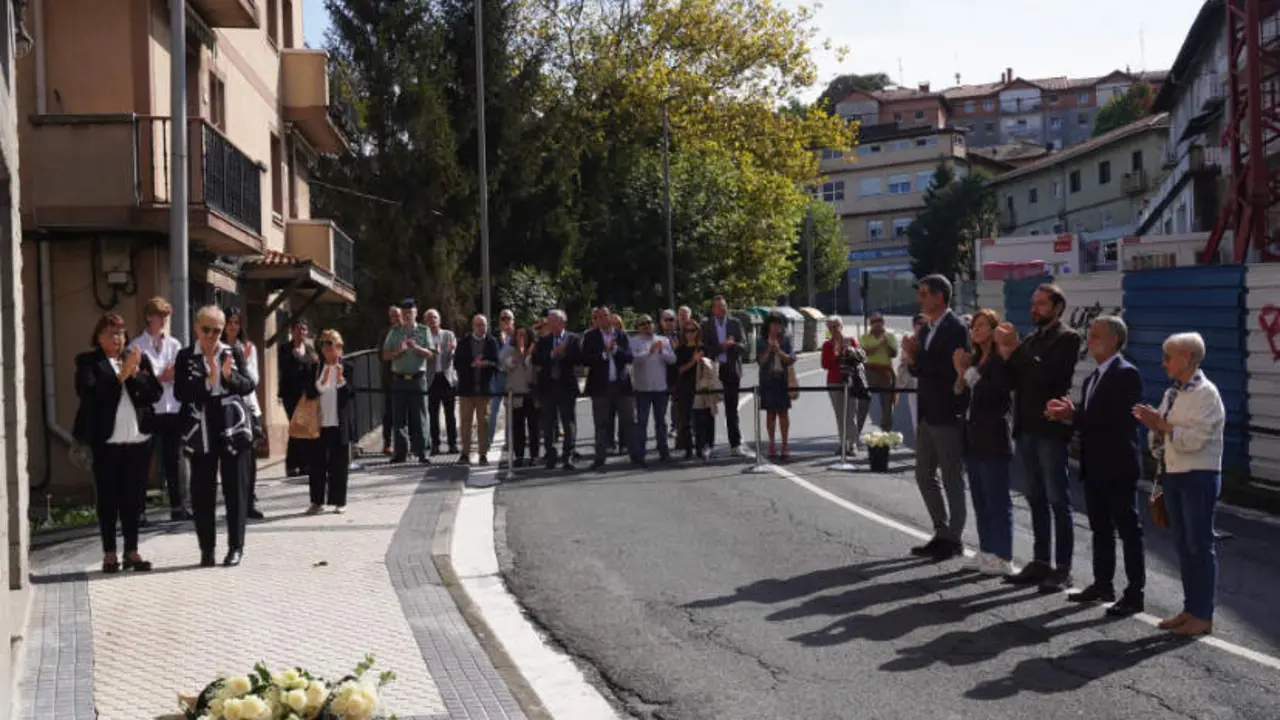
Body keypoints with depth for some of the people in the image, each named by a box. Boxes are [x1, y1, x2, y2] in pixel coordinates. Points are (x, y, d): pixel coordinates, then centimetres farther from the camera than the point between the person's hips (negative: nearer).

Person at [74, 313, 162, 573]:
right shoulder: (88, 362, 3)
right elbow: (88, 391, -14)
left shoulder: (140, 359, 13)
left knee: (133, 498, 6)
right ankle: (109, 554, 8)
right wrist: (121, 375, -16)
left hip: (138, 440, 3)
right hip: (106, 441, -3)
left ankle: (132, 551, 12)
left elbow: (155, 393, 4)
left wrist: (135, 374, -10)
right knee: (107, 498, 2)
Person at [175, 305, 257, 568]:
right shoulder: (186, 357, 3)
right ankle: (206, 549, 11)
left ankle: (236, 547, 11)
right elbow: (180, 393, -6)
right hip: (202, 432, 0)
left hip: (233, 430, 0)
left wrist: (230, 376, -18)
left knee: (235, 490, 4)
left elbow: (249, 386, 0)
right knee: (202, 492, 2)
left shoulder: (234, 353, 6)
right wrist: (207, 381, -19)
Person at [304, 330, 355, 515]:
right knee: (317, 462, 4)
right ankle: (317, 501, 11)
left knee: (339, 463, 4)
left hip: (340, 423, -2)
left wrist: (341, 380, -21)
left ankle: (339, 501, 12)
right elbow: (310, 393, 1)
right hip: (319, 422, 2)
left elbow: (351, 393, -5)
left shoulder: (346, 368, 0)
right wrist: (322, 381, -14)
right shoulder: (316, 368, 7)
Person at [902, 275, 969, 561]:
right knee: (925, 476, 14)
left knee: (952, 479, 1)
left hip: (948, 416, -9)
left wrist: (916, 357, -18)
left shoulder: (956, 329, -13)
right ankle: (942, 533, 24)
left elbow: (952, 368, -24)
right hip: (927, 414, 9)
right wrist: (912, 360, -4)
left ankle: (953, 539, 10)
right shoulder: (926, 330, 14)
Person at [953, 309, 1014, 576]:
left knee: (998, 500, -4)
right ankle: (987, 551, 21)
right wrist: (961, 374, -1)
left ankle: (1002, 558, 0)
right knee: (980, 499, 13)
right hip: (973, 437, 9)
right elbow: (960, 395, 16)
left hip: (993, 440, -9)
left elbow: (991, 393, -20)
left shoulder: (1001, 360, -11)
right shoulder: (974, 358, 14)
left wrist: (967, 372, -15)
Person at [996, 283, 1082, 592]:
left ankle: (1062, 569, 0)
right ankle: (1041, 561, 18)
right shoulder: (1031, 339, 17)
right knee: (1036, 500, 12)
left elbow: (1045, 374, -21)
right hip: (1026, 428, 7)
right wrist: (1006, 351, -7)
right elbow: (1012, 379, 8)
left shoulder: (1067, 338, -6)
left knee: (1058, 501, -3)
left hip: (1050, 430, -7)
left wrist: (1014, 348, -17)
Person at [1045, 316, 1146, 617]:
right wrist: (1067, 414, -3)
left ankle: (1135, 594, 3)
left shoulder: (1126, 374, -13)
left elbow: (1115, 419, -22)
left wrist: (1073, 416, -19)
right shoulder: (1094, 377, 16)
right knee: (1100, 528, 16)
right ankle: (1102, 585, 26)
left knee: (1129, 530, -2)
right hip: (1094, 466, 9)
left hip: (1118, 467, -9)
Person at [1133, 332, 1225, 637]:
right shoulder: (1172, 394, 13)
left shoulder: (1206, 394, -11)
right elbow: (1161, 440, 15)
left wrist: (1161, 424, -17)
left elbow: (1194, 439, -21)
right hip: (1172, 475, 8)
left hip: (1199, 477, -8)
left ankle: (1203, 615, 4)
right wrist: (1154, 426, -4)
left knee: (1200, 544, -2)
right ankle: (1190, 609, 20)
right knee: (1183, 544, 12)